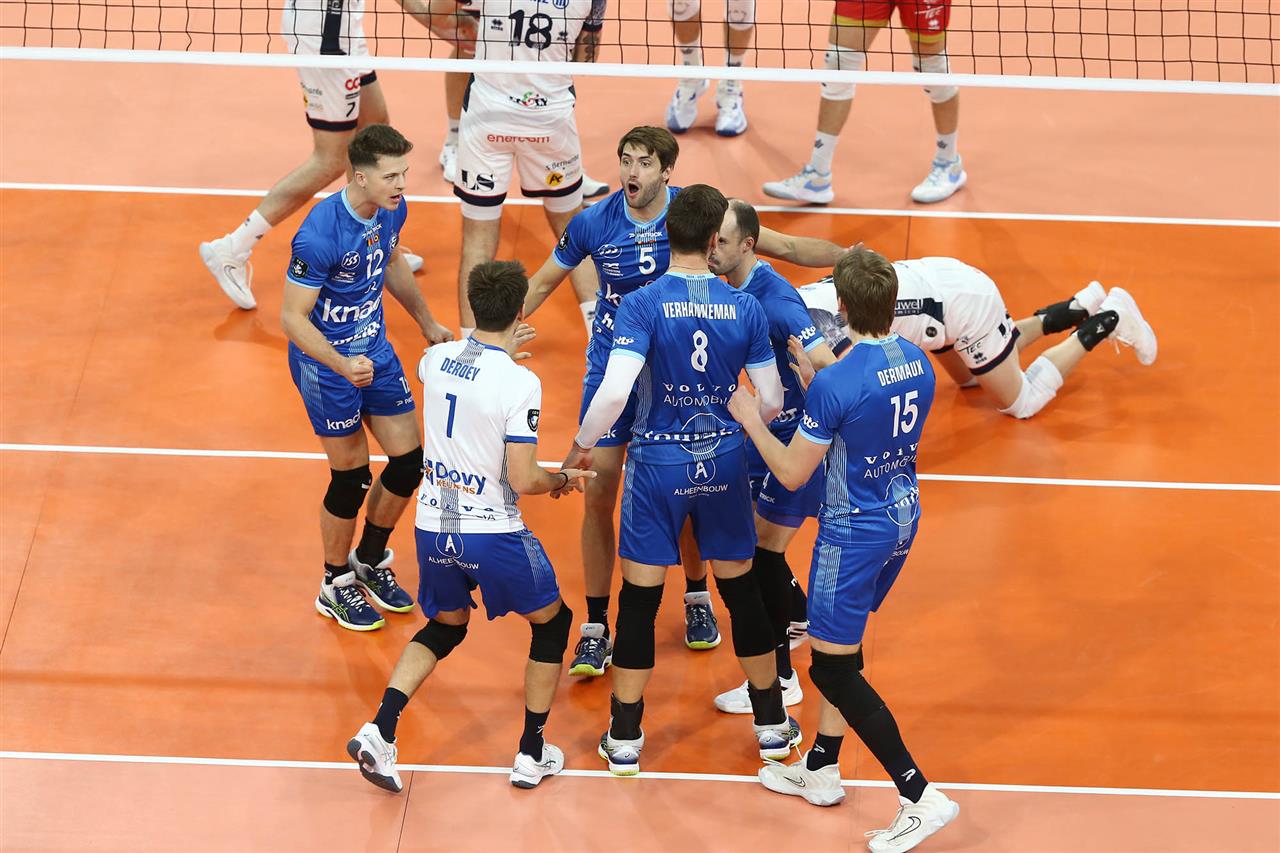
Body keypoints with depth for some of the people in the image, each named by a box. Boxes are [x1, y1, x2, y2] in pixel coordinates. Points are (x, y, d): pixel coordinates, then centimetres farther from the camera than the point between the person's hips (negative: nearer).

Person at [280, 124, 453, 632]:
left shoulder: (392, 210, -7)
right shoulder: (320, 234, -30)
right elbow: (292, 318, -25)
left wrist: (427, 323, 21)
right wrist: (342, 366, -37)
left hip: (375, 348, 7)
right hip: (325, 362, -7)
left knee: (410, 461, 8)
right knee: (350, 477, 1)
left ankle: (370, 560, 33)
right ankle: (336, 586, 25)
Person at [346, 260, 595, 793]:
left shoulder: (436, 359, -1)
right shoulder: (519, 383, -19)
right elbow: (522, 480, -19)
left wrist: (497, 347, 44)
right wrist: (562, 480, 3)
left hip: (433, 528, 5)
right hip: (492, 534, -5)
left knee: (446, 625, 27)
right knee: (551, 622, 20)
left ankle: (380, 731, 7)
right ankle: (531, 756, 21)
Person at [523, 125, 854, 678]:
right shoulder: (593, 223, -10)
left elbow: (785, 247, -5)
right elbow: (540, 285, 5)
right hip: (611, 369, 0)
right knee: (598, 495, -3)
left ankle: (697, 597, 34)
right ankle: (596, 631, 9)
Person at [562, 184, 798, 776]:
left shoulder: (643, 305, -13)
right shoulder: (744, 307, -4)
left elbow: (614, 393, -23)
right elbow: (771, 402, 1)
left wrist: (582, 447, -6)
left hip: (658, 464, -2)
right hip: (723, 462, 3)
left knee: (640, 599, 7)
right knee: (740, 589, 16)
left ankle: (625, 738, 13)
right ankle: (772, 724, 27)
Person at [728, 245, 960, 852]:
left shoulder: (836, 384, -26)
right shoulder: (918, 362, -3)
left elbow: (791, 473, -16)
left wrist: (750, 418, -2)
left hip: (855, 530, -8)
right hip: (903, 515, 8)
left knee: (832, 667, 2)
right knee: (840, 645, 24)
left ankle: (922, 798, -2)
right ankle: (821, 769, 37)